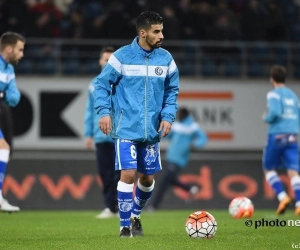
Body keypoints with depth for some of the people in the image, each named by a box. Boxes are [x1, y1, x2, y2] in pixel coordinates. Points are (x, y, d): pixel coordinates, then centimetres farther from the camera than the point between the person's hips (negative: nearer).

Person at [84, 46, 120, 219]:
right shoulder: (94, 85, 13)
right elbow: (90, 111, 15)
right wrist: (89, 134, 10)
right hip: (101, 137, 4)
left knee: (119, 172, -5)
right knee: (105, 173, 5)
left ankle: (121, 206, 1)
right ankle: (110, 207, 12)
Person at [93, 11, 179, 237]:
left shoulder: (165, 58, 4)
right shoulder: (122, 56, -7)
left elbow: (172, 91, 12)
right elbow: (102, 85, -1)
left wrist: (168, 117, -1)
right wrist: (104, 112, -12)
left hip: (152, 130, 4)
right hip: (126, 129, -4)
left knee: (148, 178, 9)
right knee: (128, 173, -12)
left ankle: (135, 215, 34)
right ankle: (125, 225, 1)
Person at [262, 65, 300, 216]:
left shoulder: (274, 94, -3)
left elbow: (275, 112, -19)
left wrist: (266, 118, 0)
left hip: (277, 135, -5)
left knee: (269, 168, 12)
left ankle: (282, 196, -5)